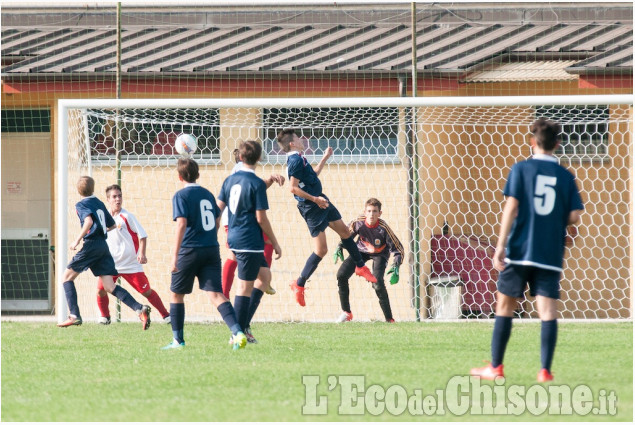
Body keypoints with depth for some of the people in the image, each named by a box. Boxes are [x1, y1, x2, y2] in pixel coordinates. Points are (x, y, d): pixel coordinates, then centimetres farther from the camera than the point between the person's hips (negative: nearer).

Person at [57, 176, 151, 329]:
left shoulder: (81, 205, -2)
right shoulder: (99, 203, 18)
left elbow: (89, 221, -21)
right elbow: (112, 225, 24)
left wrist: (77, 240, -16)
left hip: (91, 244, -7)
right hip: (104, 246, 7)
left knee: (68, 276, 9)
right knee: (109, 286, 0)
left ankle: (75, 316, -1)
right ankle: (140, 309, -19)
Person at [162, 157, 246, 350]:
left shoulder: (181, 196, -5)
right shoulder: (208, 194, 13)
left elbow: (182, 224, -16)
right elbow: (217, 223, 20)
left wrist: (175, 255, -18)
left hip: (190, 250, -5)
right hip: (212, 250, 5)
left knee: (176, 293, 13)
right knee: (215, 294, -4)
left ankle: (178, 340, 15)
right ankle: (237, 332, -24)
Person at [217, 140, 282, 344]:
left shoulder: (230, 180, 7)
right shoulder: (257, 184, -13)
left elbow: (218, 209, 10)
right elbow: (261, 218, -14)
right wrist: (275, 243, -5)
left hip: (234, 238, 8)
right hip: (250, 241, -8)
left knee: (265, 275, 18)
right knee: (245, 286, -2)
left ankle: (243, 325, 12)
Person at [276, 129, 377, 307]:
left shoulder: (298, 159, 12)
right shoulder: (296, 160, -19)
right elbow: (294, 188, -26)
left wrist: (325, 158, 31)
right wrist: (314, 199, -25)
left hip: (320, 202, 10)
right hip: (312, 208, -10)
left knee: (344, 230, 22)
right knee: (321, 250, -10)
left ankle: (360, 267, 39)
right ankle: (299, 284, 1)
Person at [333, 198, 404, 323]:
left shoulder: (383, 228, -31)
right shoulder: (358, 223, -24)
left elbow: (398, 248, -24)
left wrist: (396, 267, -36)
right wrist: (339, 248, -14)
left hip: (380, 254, -4)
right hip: (361, 250, 4)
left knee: (377, 282, -27)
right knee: (341, 275, -11)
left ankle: (389, 318, -14)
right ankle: (346, 312, 7)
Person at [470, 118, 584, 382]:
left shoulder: (521, 169, -2)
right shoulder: (565, 177, 4)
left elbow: (511, 207, -9)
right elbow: (574, 216, -1)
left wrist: (501, 245, -10)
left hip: (519, 250, -1)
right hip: (551, 254, 1)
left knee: (505, 307, 9)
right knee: (548, 311, -1)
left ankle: (495, 367, 12)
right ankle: (545, 370, -9)